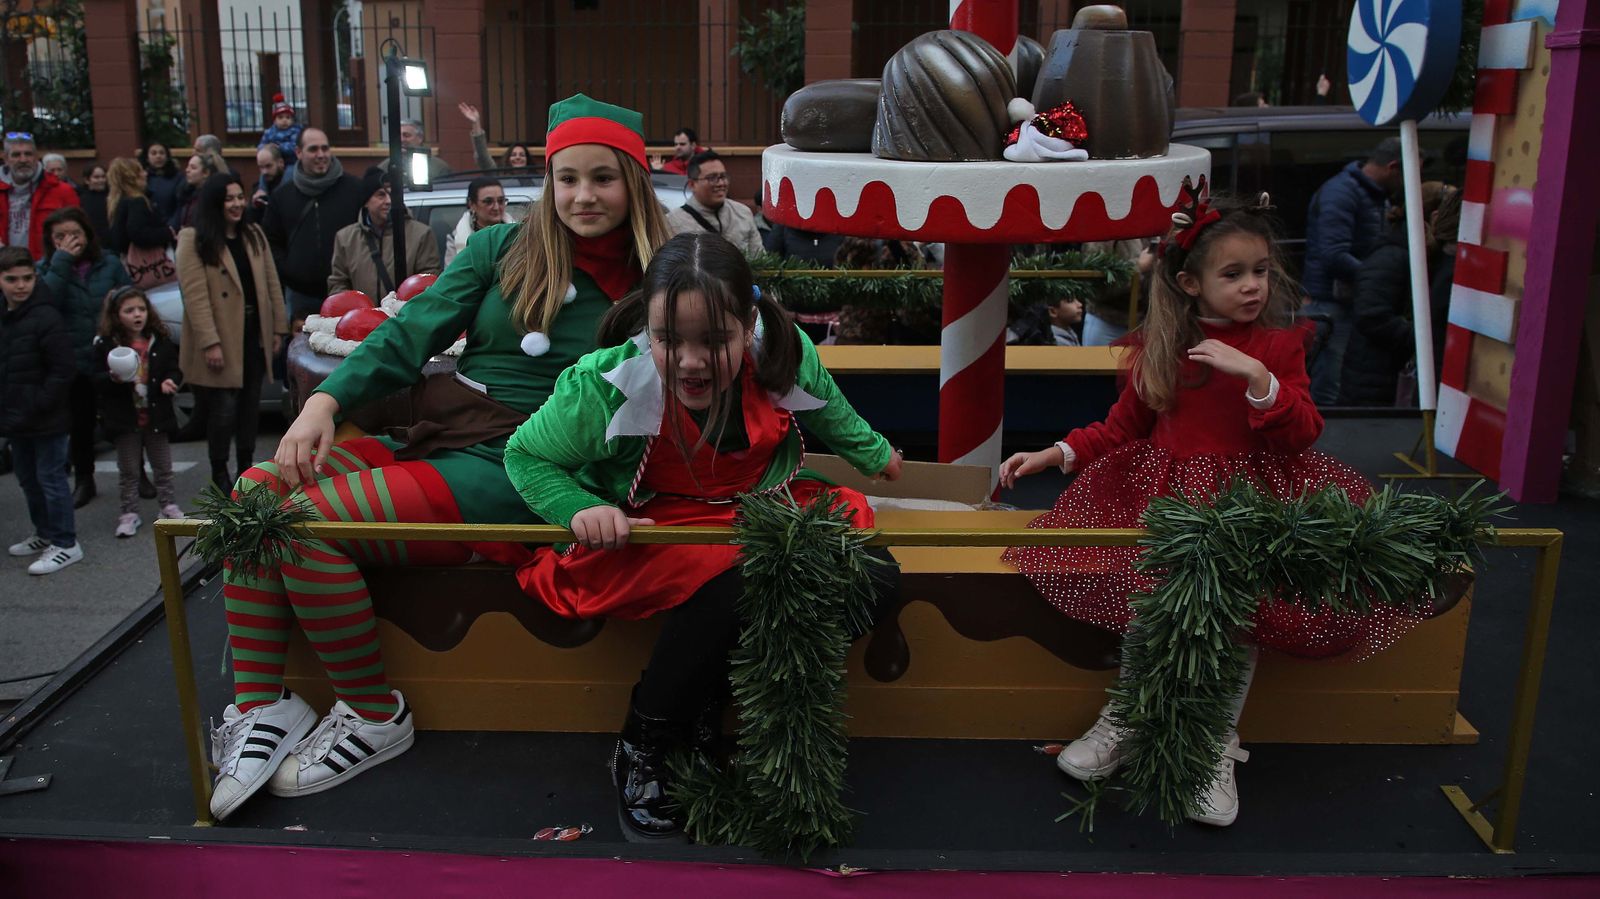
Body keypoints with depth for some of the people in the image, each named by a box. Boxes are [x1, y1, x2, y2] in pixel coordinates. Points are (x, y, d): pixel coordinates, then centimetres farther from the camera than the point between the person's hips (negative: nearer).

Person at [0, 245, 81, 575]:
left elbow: (61, 371, -18)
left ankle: (65, 543, 7)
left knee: (51, 477, -2)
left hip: (46, 420, -8)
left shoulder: (46, 318, -16)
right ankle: (45, 534, 33)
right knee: (27, 478, 18)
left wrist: (36, 407, -18)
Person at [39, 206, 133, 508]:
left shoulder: (110, 264, 1)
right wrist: (62, 262, -20)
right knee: (80, 424, 10)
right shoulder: (47, 269, 1)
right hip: (74, 362, 1)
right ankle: (83, 481, 24)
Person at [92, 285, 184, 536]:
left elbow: (174, 369, 7)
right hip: (124, 419, -1)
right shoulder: (105, 345, -5)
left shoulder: (161, 341, 0)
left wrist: (170, 381, -14)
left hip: (156, 416, 2)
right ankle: (129, 513, 16)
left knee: (163, 468, 12)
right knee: (128, 471, 8)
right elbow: (96, 380, -5)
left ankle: (169, 506, 24)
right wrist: (113, 378, -25)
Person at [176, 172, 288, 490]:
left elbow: (272, 284, 11)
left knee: (250, 404, 12)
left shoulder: (254, 234, 11)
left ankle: (246, 465, 25)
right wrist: (209, 342, -21)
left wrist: (278, 328, 5)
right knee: (224, 407, -1)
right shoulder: (193, 240, -8)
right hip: (222, 337, -5)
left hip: (255, 334, 5)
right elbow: (195, 295, -15)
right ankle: (219, 473, 13)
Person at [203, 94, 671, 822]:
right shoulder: (503, 249, 10)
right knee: (257, 489, -12)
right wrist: (325, 401, -11)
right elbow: (409, 335, 4)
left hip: (513, 472, -5)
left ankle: (375, 715, -5)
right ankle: (258, 706, -5)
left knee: (309, 520, -23)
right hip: (433, 443, 5)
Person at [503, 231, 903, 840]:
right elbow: (523, 456, -7)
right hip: (653, 531, -4)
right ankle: (641, 750, -14)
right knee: (733, 586, -37)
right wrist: (581, 508, -26)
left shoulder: (783, 356, -16)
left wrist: (874, 455, 26)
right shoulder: (608, 387, -24)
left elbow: (828, 413, 9)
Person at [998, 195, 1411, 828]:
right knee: (1147, 599, -18)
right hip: (1166, 491, 1)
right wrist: (1055, 454, 2)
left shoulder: (1280, 343, 2)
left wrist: (1258, 377, -24)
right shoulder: (1159, 346, 6)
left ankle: (1218, 750, 0)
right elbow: (1123, 425, 13)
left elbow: (1302, 433, -7)